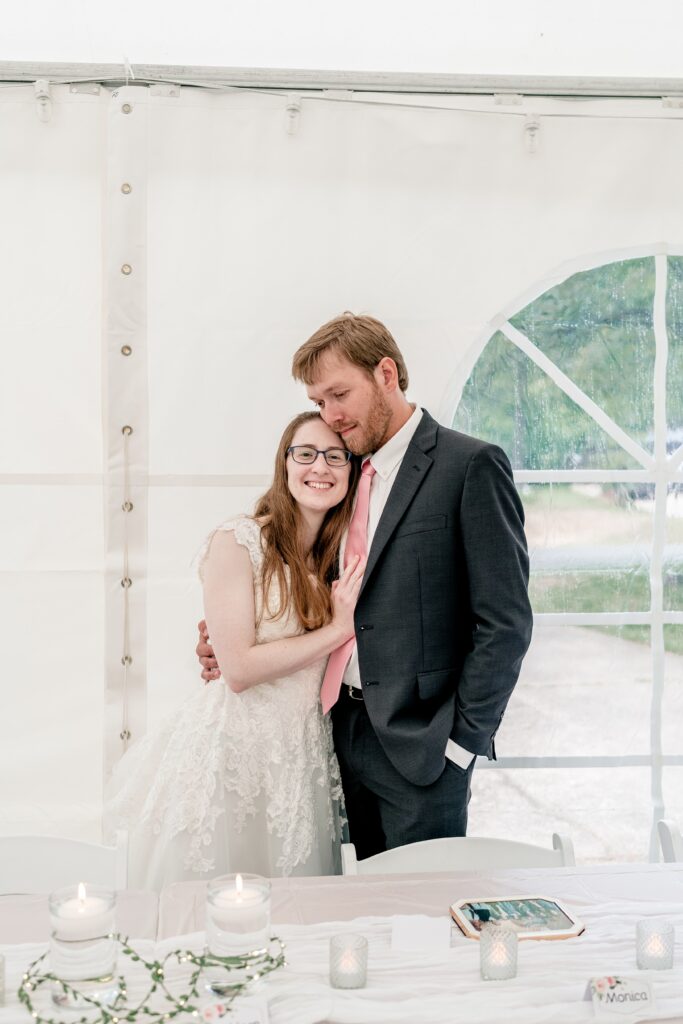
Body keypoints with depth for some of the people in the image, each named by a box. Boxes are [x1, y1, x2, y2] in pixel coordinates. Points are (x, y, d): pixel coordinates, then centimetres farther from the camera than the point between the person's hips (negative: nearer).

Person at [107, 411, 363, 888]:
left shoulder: (340, 555, 9)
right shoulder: (237, 540, -11)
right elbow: (239, 668, -16)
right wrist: (337, 629, -13)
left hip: (304, 756, 6)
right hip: (234, 753, -5)